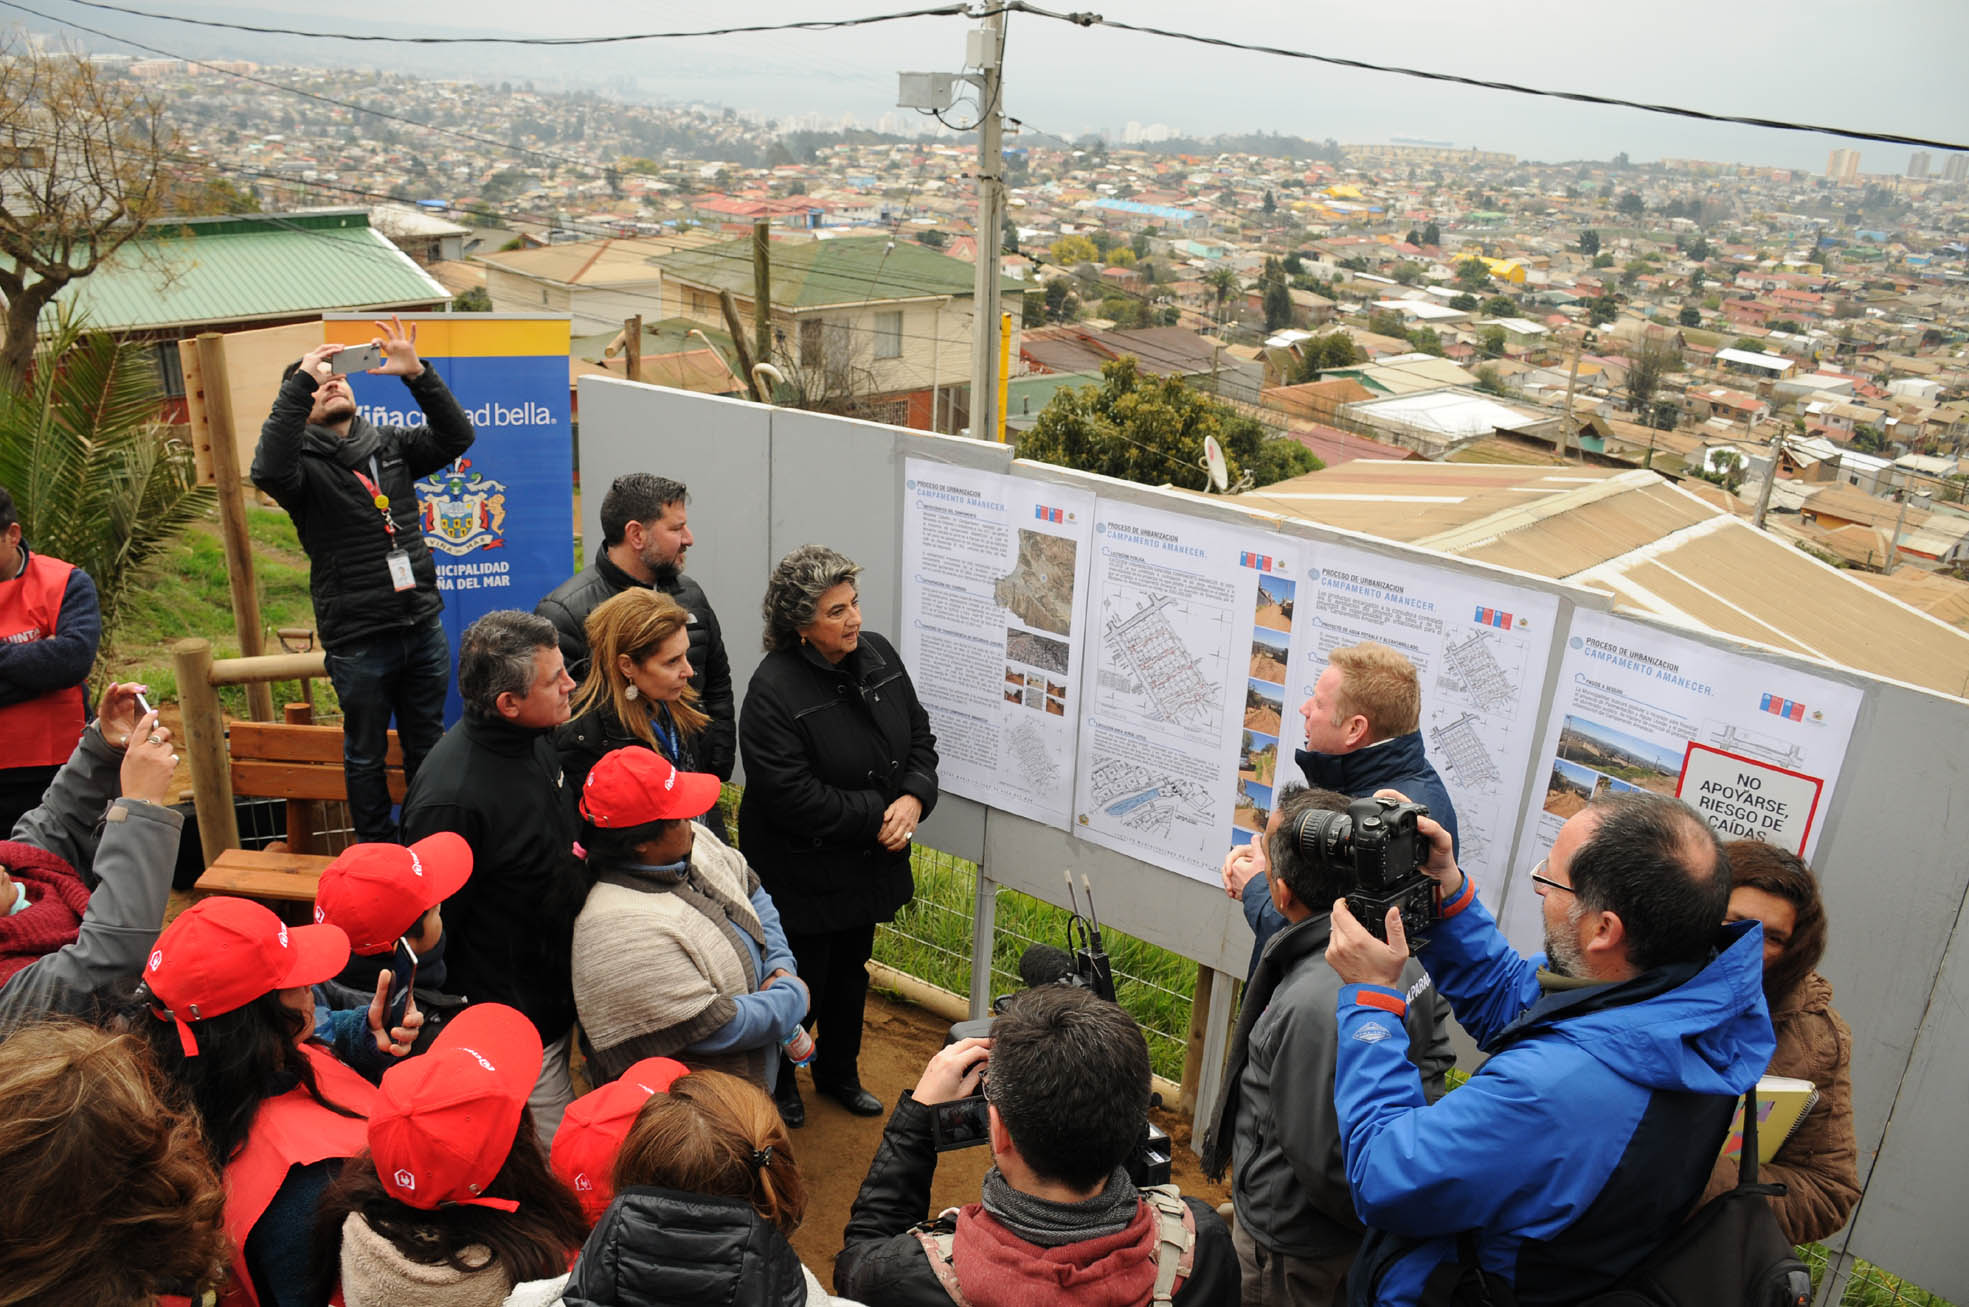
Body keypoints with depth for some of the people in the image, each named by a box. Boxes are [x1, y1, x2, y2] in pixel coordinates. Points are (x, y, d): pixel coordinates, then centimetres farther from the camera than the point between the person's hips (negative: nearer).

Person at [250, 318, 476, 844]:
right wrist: (301, 380, -25)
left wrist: (417, 375, -15)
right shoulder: (303, 463, -4)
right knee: (366, 754, 11)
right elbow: (269, 470, -27)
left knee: (428, 744, 16)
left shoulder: (389, 445, 9)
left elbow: (456, 436, -2)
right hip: (358, 641, -4)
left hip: (423, 626, 4)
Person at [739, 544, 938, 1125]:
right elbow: (791, 796, -27)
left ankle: (839, 1071, 47)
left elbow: (919, 734, 5)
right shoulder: (773, 690, -25)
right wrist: (877, 816, -23)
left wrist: (914, 798, -13)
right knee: (801, 982, 11)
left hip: (869, 861, 7)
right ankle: (776, 1080, 38)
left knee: (851, 969, 24)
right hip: (802, 874, -6)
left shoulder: (878, 655, -4)